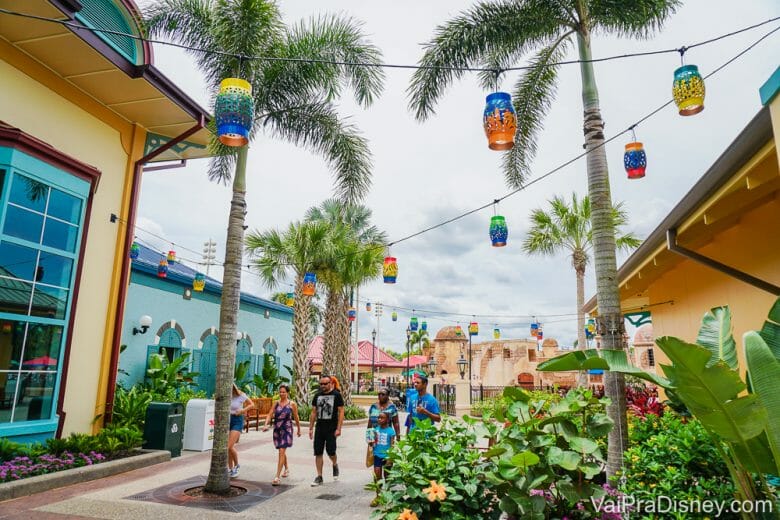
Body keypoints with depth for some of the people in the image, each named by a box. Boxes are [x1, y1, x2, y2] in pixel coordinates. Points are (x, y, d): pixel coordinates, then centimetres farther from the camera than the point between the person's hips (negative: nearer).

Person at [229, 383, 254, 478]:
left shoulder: (241, 395, -11)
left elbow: (252, 405, 1)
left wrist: (243, 410, -14)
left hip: (237, 421, -4)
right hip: (227, 420, 4)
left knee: (230, 446, -13)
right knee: (228, 447, 6)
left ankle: (237, 465, 12)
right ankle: (230, 469, 22)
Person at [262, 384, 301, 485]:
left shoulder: (292, 404, -4)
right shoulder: (276, 403, 5)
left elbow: (296, 418, 5)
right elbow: (270, 415, -1)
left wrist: (299, 429, 13)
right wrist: (265, 425, -18)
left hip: (286, 430, -4)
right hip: (277, 430, 4)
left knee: (281, 452, -13)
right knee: (282, 452, 20)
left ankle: (277, 477, -12)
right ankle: (286, 469, 44)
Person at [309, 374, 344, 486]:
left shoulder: (336, 395, -5)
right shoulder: (317, 395, 8)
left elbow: (341, 412, -7)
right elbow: (313, 412, 12)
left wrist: (338, 429, -13)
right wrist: (310, 428, 7)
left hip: (331, 429, -4)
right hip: (319, 428, 4)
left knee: (330, 451, -5)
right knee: (318, 453, 4)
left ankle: (335, 465, 28)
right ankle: (319, 477, 14)